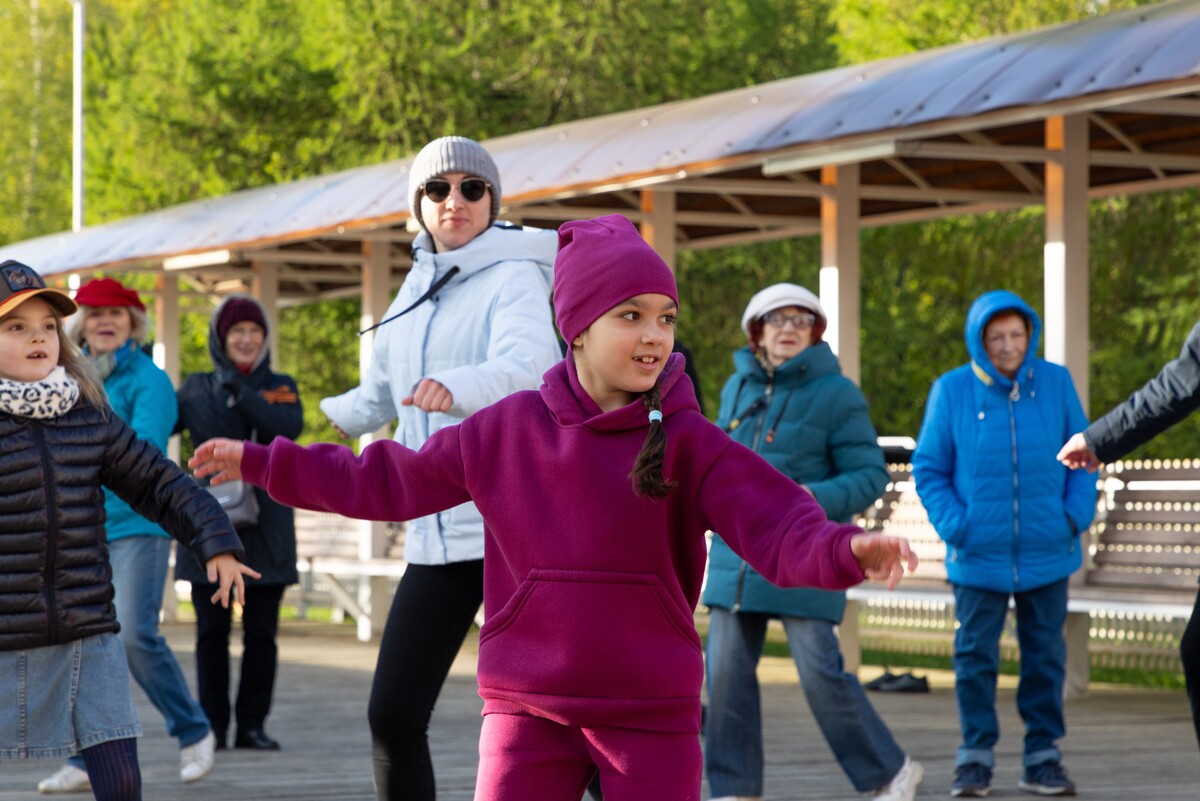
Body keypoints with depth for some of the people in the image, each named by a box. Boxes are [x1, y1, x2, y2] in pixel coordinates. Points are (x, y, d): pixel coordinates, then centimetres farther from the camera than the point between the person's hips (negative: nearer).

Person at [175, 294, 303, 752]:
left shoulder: (280, 387, 8)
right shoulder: (197, 388, 10)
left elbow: (289, 427, -13)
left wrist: (239, 391, -16)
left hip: (265, 524, 0)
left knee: (261, 632, 1)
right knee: (212, 631, 0)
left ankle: (252, 724, 7)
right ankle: (212, 726, 5)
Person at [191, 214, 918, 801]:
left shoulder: (687, 442, -5)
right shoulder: (507, 432, 1)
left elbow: (777, 525, -17)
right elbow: (389, 483, 12)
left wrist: (845, 551, -39)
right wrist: (264, 464, 13)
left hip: (652, 717, -1)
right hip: (528, 709, 1)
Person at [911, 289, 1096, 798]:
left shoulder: (1057, 383, 0)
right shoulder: (951, 391, -4)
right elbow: (928, 469, 1)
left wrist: (1077, 515, -5)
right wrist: (954, 524, -11)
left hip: (1047, 552, 1)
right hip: (978, 556, -1)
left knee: (1045, 656, 7)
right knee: (975, 656, 2)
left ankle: (1043, 757, 15)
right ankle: (975, 757, 11)